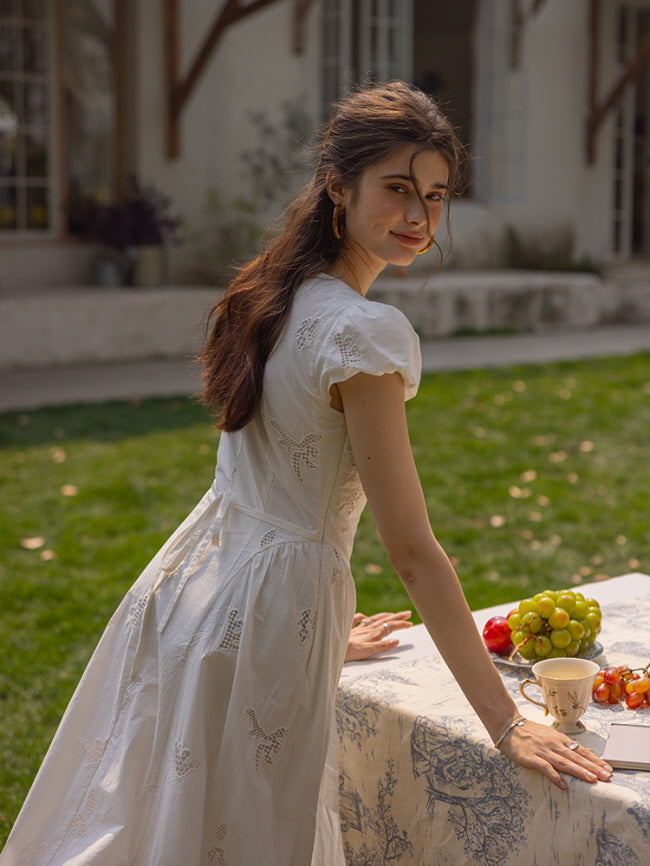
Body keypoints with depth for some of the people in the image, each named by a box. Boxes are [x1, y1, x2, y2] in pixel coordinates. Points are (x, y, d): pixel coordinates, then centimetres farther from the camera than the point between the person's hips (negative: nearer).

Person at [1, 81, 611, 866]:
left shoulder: (270, 292, 4)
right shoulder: (363, 331, -21)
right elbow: (411, 551, -21)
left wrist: (326, 624, 24)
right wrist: (507, 725, -15)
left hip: (187, 578, 8)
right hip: (264, 616, -8)